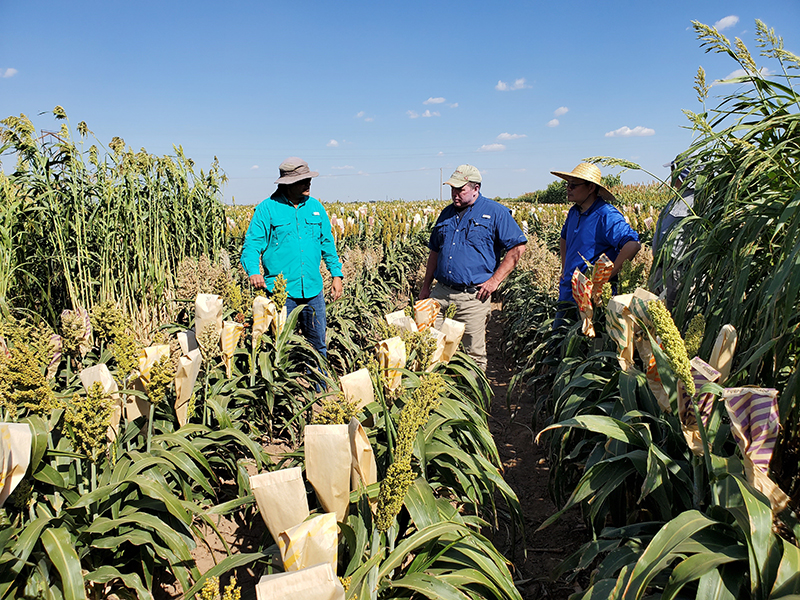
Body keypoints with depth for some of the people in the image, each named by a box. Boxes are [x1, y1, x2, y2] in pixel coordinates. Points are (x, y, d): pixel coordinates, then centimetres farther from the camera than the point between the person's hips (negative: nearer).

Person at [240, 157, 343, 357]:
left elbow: (327, 243, 18)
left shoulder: (315, 207, 11)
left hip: (313, 289, 4)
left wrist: (337, 274, 12)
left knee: (318, 344, 13)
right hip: (280, 290, -4)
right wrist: (253, 271, -24)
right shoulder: (267, 209, -3)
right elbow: (251, 244, -6)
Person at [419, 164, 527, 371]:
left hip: (473, 296, -5)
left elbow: (517, 247, -4)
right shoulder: (447, 213, 15)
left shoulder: (495, 212, -1)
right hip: (441, 292, 5)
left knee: (473, 355, 2)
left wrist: (495, 280, -10)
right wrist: (426, 286, 17)